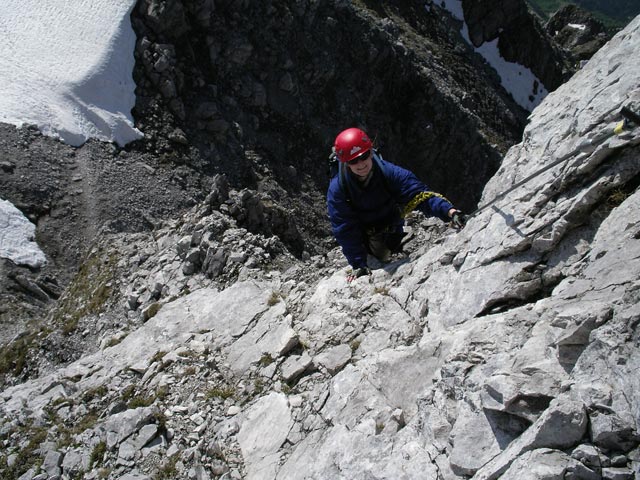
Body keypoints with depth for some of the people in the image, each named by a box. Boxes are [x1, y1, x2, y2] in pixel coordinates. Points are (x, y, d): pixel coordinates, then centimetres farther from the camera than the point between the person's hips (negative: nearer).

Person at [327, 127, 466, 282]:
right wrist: (358, 264, -29)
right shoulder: (337, 189, -31)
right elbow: (344, 230, -27)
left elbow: (419, 194, -38)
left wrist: (449, 211, -56)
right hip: (360, 234, -1)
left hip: (390, 233, 1)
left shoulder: (389, 172, -31)